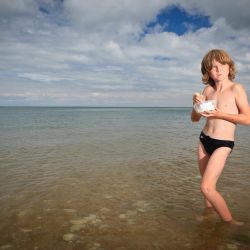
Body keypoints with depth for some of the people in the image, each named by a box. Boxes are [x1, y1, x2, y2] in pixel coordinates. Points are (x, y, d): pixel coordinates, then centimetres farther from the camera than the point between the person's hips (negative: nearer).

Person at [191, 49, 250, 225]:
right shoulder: (208, 90, 4)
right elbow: (195, 119, 7)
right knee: (208, 184, 16)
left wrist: (220, 114, -22)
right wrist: (197, 104, -12)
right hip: (204, 140, 5)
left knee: (207, 187, -12)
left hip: (223, 144, -5)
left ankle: (230, 222, 7)